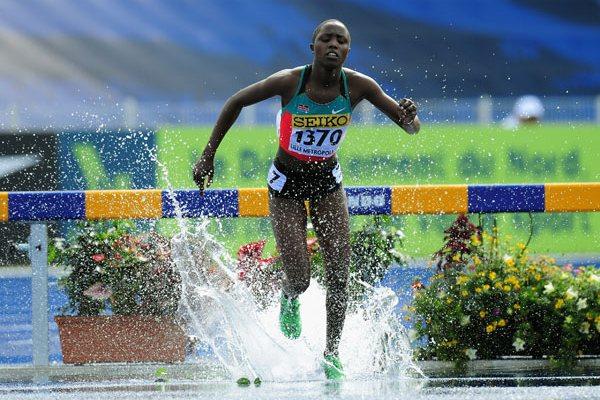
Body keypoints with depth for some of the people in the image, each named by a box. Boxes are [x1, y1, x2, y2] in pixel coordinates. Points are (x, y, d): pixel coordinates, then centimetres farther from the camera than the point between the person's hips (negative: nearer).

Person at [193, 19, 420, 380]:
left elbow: (412, 127, -13)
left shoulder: (358, 86, -18)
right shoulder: (289, 82, -24)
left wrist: (410, 117, -39)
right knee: (300, 279, -7)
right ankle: (290, 299, 30)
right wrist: (208, 156, -9)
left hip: (328, 181, 2)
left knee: (339, 272, -7)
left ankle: (332, 353, 7)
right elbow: (236, 103, -9)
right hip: (287, 183, -2)